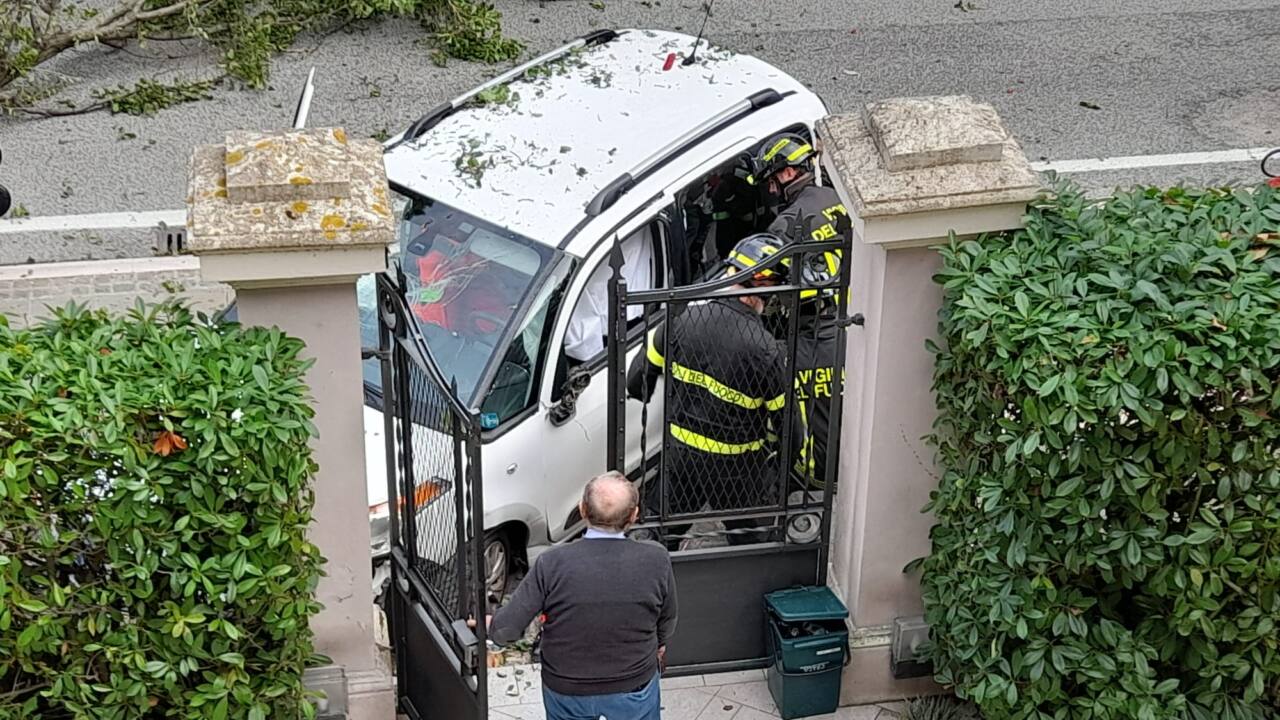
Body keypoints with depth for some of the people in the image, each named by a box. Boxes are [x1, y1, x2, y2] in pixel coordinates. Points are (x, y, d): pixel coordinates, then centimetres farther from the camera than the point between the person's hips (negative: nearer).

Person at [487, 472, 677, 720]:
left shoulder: (552, 563, -24)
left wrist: (487, 624, 5)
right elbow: (667, 623, -3)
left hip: (565, 690, 0)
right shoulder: (656, 560, -21)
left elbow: (507, 630, -18)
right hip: (634, 689, 0)